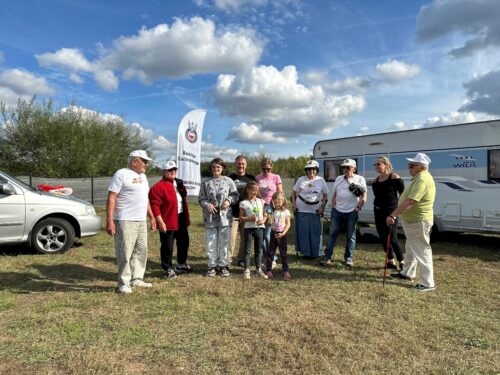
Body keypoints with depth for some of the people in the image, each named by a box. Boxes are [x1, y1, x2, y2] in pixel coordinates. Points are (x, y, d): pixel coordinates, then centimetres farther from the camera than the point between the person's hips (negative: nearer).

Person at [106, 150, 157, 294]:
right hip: (125, 221, -8)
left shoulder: (142, 176, 17)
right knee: (125, 253, -4)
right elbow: (111, 198, -13)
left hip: (141, 221, 8)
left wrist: (152, 217, 21)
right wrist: (109, 221, -20)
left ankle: (137, 278, 24)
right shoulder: (121, 174, -8)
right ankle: (124, 283, 8)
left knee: (141, 251, 12)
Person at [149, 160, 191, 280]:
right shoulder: (158, 187, -14)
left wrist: (187, 216, 18)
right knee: (167, 246, 0)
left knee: (184, 243, 19)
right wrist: (160, 221, -21)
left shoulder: (179, 183, 12)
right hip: (167, 222, -8)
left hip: (181, 220, 8)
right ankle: (168, 269, 16)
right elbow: (155, 205, -18)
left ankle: (182, 264, 38)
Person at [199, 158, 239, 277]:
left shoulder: (228, 181, 2)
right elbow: (201, 199, 5)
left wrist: (229, 200, -12)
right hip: (210, 216, 1)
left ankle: (223, 265, 20)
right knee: (210, 243, 5)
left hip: (224, 216, 0)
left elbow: (235, 195, 7)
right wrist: (207, 205, -13)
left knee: (224, 242, 7)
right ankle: (212, 266, 18)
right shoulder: (206, 183, 4)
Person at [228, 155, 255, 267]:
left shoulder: (251, 178, 10)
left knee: (245, 238, 9)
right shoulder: (229, 178, 6)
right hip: (232, 213, -2)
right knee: (231, 238, -5)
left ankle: (242, 259, 22)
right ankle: (228, 260, 5)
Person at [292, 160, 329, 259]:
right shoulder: (301, 179, 1)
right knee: (303, 232, 2)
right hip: (302, 210, -1)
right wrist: (294, 204, -3)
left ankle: (315, 253, 15)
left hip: (315, 210, 1)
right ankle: (305, 252, 14)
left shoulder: (321, 180, 4)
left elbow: (325, 195, 9)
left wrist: (322, 206, -2)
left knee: (315, 232, 2)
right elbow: (294, 192, 8)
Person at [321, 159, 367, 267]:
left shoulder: (360, 179, 2)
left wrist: (357, 208, -6)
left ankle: (348, 258, 16)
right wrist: (333, 208, 8)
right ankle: (327, 256, 8)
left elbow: (363, 197, 0)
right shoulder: (338, 179, 11)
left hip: (351, 212, -2)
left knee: (350, 236, 5)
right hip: (337, 211, 3)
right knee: (332, 233, 2)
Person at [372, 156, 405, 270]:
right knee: (383, 238, 10)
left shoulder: (394, 177, -8)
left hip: (391, 211, -7)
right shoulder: (376, 180, 10)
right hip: (378, 211, 7)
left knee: (392, 238, -5)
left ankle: (402, 262, 11)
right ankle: (391, 261, 23)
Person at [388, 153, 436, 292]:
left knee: (422, 251, -3)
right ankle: (407, 273, 36)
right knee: (411, 248, 21)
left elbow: (409, 201, -31)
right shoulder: (420, 177, 13)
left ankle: (428, 283, 6)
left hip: (418, 221, -11)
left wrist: (393, 215, -29)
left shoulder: (422, 179, -23)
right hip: (413, 220, 11)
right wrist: (396, 215, 20)